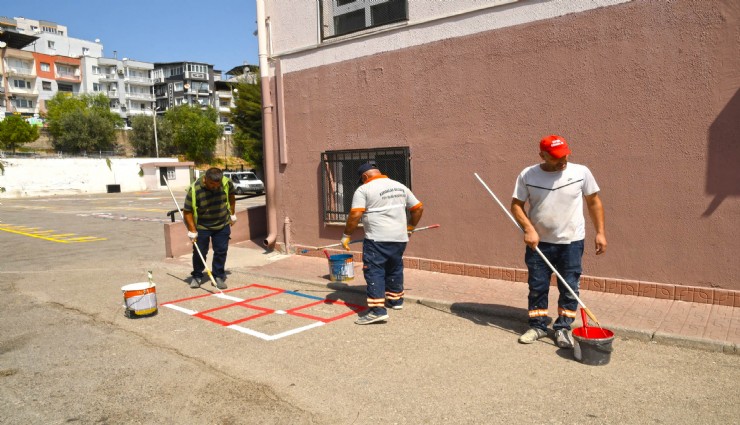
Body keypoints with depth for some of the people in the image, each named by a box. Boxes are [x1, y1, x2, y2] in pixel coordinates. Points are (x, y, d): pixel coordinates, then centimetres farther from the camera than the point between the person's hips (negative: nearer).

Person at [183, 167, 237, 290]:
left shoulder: (226, 183, -15)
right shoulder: (194, 189, -25)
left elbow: (231, 196, 8)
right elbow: (187, 211, -17)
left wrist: (232, 214, 11)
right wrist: (192, 231, -18)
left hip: (222, 225, 3)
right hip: (201, 227, -2)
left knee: (221, 251, 4)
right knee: (199, 252, 4)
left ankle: (218, 276, 16)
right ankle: (197, 276, 24)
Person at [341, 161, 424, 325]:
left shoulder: (363, 189, -5)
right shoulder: (400, 186, 14)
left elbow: (355, 215, -14)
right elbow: (418, 208, 17)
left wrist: (347, 235, -5)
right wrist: (410, 227, 28)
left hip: (377, 239, -7)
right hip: (399, 237, 7)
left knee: (374, 272, -3)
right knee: (395, 268, 21)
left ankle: (378, 310, -9)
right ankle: (395, 300, 35)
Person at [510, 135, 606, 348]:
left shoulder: (581, 172, -5)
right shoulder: (527, 175, -5)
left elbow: (594, 202, 4)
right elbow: (516, 205, -1)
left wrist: (600, 233, 1)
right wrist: (529, 229, -14)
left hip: (571, 242, 0)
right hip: (538, 242, 1)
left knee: (569, 288, 7)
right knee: (537, 287, 10)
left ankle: (563, 328, 24)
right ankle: (538, 326, 27)